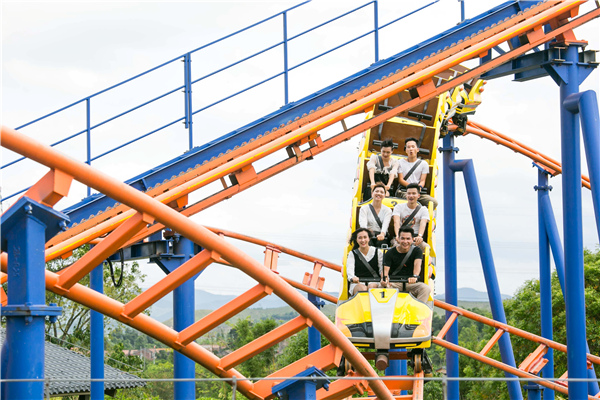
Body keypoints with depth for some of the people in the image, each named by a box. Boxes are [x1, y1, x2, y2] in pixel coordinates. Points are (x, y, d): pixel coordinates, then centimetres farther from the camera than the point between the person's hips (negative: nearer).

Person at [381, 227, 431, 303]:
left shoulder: (417, 251, 4)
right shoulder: (390, 253, 3)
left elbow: (417, 264, -16)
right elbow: (385, 269, -10)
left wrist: (415, 276, -40)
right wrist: (384, 278, -37)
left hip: (411, 283, 1)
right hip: (394, 283, -1)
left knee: (426, 289, -29)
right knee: (383, 286, -34)